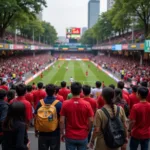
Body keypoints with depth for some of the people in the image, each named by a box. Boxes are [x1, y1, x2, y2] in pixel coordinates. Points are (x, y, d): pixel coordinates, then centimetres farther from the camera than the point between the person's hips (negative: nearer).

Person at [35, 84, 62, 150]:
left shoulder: (40, 103, -6)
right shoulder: (59, 104, -13)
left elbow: (36, 118, 0)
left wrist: (36, 130, 14)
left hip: (43, 133, 2)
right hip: (55, 133, -2)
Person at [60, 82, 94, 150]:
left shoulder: (65, 104, -10)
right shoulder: (87, 104, -11)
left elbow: (62, 121, -8)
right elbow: (91, 121, -7)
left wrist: (62, 133, 5)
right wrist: (87, 131, 10)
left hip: (70, 136, 0)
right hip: (83, 136, 0)